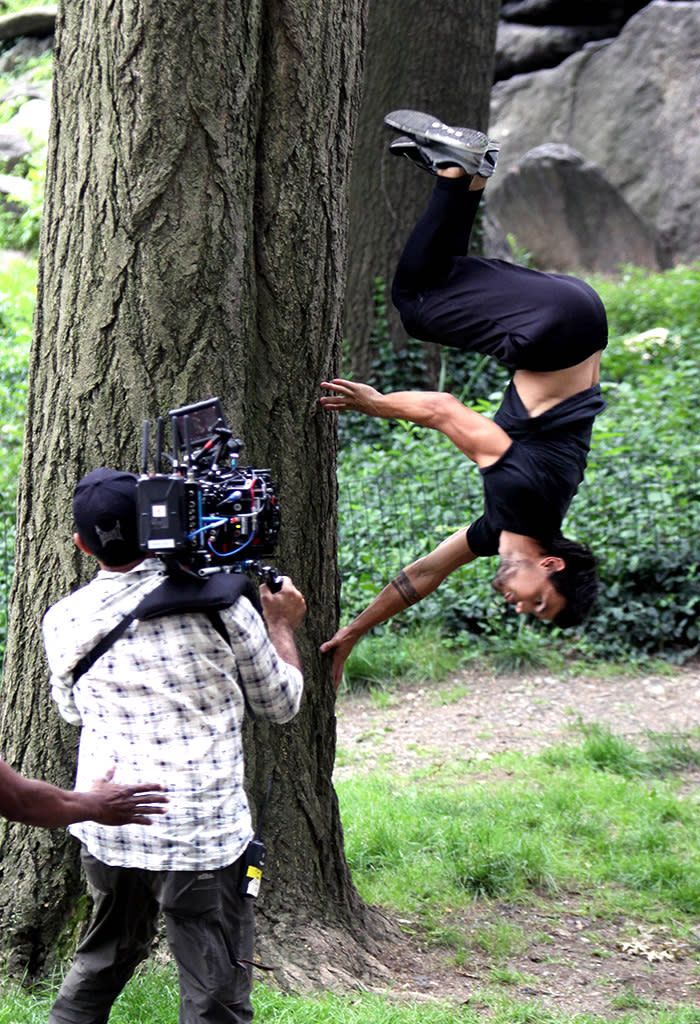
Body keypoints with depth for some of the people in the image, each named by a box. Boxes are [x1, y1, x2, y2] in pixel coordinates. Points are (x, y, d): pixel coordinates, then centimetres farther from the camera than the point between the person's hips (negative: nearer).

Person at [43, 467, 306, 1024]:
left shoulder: (64, 620, 0)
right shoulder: (220, 601, -9)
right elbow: (280, 702, 6)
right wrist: (281, 626, 22)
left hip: (104, 826, 4)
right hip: (203, 833, -4)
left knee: (103, 959, 25)